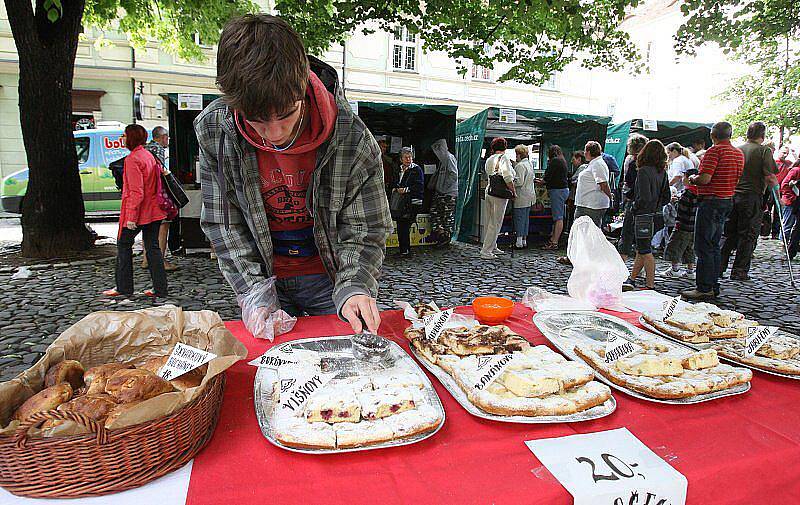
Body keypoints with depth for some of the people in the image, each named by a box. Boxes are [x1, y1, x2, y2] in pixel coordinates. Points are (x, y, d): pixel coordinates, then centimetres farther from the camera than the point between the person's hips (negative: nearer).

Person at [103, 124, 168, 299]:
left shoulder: (132, 159, -15)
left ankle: (124, 288, 13)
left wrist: (131, 217, -19)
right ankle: (160, 289, 8)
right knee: (153, 246, 8)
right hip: (153, 211, 8)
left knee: (123, 245, 8)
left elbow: (136, 192, -20)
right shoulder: (150, 156, 11)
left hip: (138, 212, -8)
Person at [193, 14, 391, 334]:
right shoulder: (213, 129, -17)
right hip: (266, 277, 2)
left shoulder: (351, 137, -24)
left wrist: (354, 288, -32)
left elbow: (365, 230, -16)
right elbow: (223, 223, -9)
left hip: (330, 275, -1)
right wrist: (255, 292, -16)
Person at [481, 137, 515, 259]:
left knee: (489, 222, 15)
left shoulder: (489, 159, 13)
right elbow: (508, 177, -21)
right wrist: (513, 191, -12)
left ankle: (492, 247, 27)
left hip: (489, 192, 8)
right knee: (495, 223, -2)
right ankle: (486, 251, -1)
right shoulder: (503, 158, -9)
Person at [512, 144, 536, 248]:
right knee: (526, 218, 13)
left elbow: (519, 182, -21)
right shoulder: (530, 164, 12)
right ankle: (524, 241, 20)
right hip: (530, 196, 9)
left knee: (519, 218, -3)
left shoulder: (520, 165, -16)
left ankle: (519, 242, -1)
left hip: (521, 196, -9)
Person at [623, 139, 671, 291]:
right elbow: (667, 197, 12)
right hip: (655, 214, 8)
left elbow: (645, 197, -22)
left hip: (643, 215, -8)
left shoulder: (644, 171, -15)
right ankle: (631, 281, 25)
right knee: (641, 249, 14)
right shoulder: (662, 172, 8)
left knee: (645, 251, -3)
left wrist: (634, 207, -7)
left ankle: (650, 286, 1)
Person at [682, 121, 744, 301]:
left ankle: (704, 288, -3)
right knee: (714, 246, 15)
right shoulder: (739, 153, 12)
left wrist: (692, 179, -1)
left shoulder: (714, 151, -14)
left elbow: (705, 179, -22)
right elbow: (737, 179, 18)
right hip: (728, 201, 9)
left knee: (703, 247, -5)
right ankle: (713, 286, 20)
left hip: (711, 201, -9)